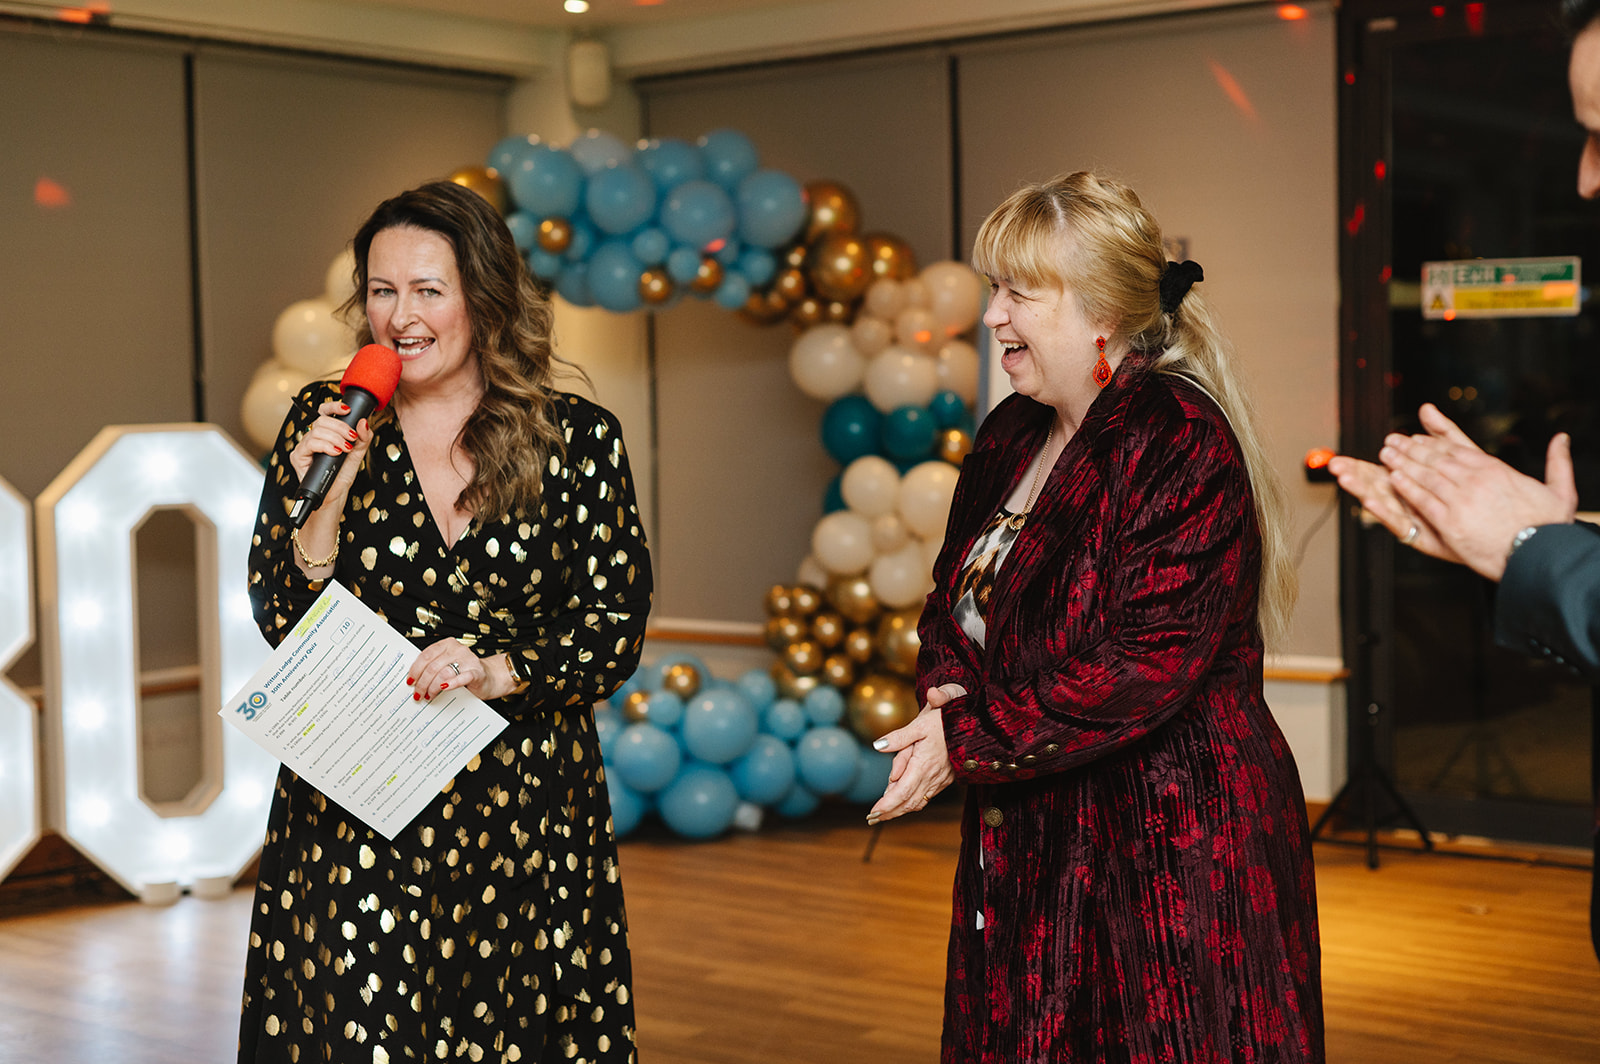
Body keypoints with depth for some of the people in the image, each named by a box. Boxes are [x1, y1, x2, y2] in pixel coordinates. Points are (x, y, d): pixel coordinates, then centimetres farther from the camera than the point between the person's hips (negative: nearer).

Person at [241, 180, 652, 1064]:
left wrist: (498, 672, -16)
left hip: (523, 818, 0)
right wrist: (325, 495, -15)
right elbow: (280, 621, 0)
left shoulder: (578, 439, 0)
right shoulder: (323, 422, 2)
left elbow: (617, 626, 0)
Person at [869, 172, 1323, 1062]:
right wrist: (951, 689, -5)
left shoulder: (1183, 445, -17)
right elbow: (955, 600, 18)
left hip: (1170, 845, -8)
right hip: (1029, 843, 8)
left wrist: (972, 739, -19)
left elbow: (1146, 660, -23)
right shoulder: (1012, 437, 11)